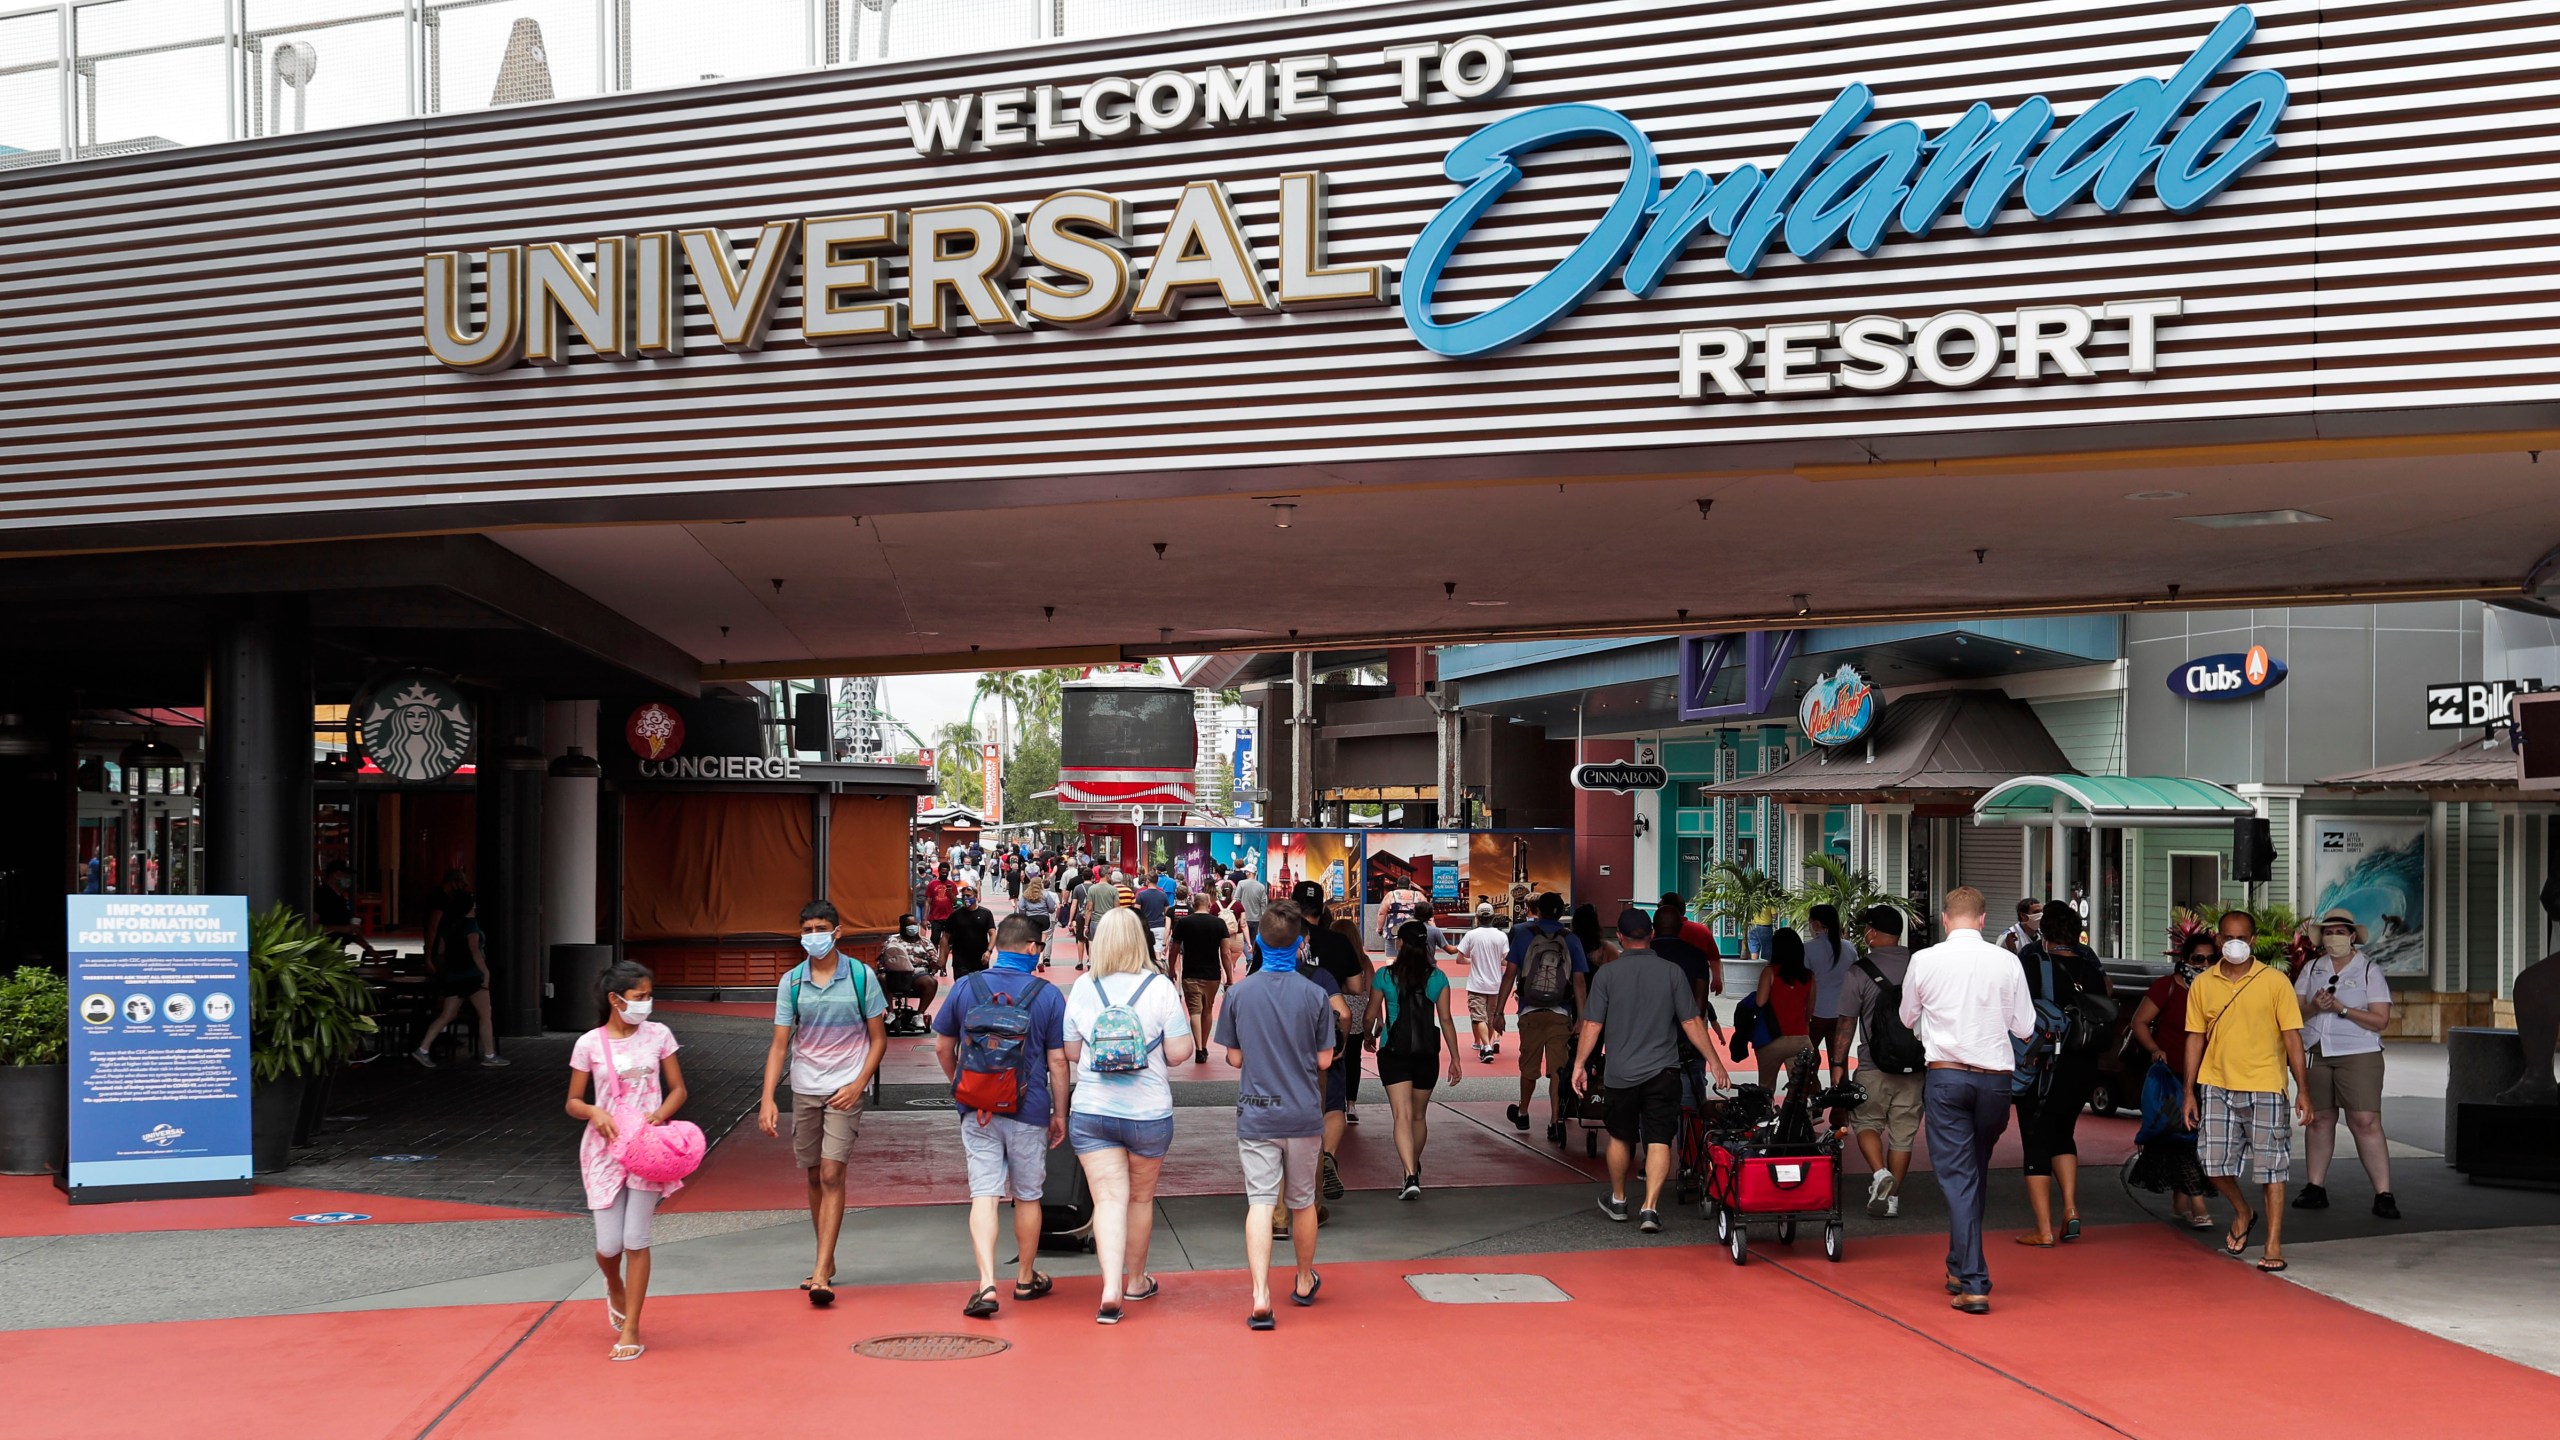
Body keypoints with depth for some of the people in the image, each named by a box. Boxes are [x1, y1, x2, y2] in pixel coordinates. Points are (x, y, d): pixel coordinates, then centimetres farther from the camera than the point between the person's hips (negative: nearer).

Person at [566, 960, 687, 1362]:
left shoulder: (658, 1035, 0)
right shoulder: (589, 1044, -4)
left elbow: (678, 1089, 6)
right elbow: (573, 1103, 3)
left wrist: (660, 1115, -13)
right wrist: (594, 1112, -18)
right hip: (606, 1147, 0)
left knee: (635, 1240, -3)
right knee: (609, 1245, 0)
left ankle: (630, 1329, 7)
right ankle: (616, 1289, 37)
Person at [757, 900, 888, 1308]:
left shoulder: (861, 976, -5)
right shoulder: (791, 982, 1)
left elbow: (879, 1038, 0)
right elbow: (779, 1044, 1)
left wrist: (858, 1085, -11)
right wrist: (767, 1099, -9)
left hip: (845, 1089, -3)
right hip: (804, 1089, 3)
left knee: (832, 1175, -12)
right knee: (813, 1178, 11)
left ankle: (821, 1274, -14)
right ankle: (826, 1262, 26)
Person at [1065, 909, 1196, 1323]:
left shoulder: (1082, 989, -3)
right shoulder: (1159, 988, -9)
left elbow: (1070, 1052, 5)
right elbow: (1178, 1053, -10)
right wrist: (1187, 1021, 9)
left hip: (1091, 1113, 0)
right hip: (1149, 1113, 0)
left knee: (1108, 1199, 0)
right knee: (1141, 1197, 17)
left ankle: (1111, 1287, -15)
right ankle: (1136, 1280, 33)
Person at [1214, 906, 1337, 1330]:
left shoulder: (1238, 994, -5)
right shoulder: (1315, 996, -7)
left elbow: (1235, 1058, 2)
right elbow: (1325, 1060, -2)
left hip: (1255, 1116, 0)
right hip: (1304, 1115, 1)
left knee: (1260, 1203, -4)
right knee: (1303, 1203, 16)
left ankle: (1260, 1296, -17)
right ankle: (1305, 1283, 33)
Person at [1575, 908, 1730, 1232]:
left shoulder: (1607, 973, -4)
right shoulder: (1672, 972, -2)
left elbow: (1592, 1026, -4)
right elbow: (1691, 1023, -1)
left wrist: (1579, 1064, 6)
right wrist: (1715, 1061, 7)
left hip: (1620, 1072, 0)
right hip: (1663, 1071, 0)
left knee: (1620, 1137, 17)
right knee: (1659, 1141, 0)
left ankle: (1617, 1201, 31)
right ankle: (1649, 1208, -10)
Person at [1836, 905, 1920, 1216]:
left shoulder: (1859, 972, -8)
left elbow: (1847, 1026, -6)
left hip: (1874, 1068, -3)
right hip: (1917, 1066, 3)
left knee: (1866, 1122, 14)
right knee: (1903, 1131, 11)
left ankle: (1879, 1173, -8)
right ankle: (1893, 1197, 16)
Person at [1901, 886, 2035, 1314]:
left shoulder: (1924, 961, -3)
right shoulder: (2006, 962, -3)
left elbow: (1907, 1019, 12)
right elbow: (2025, 1027, 4)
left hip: (1945, 1075, -2)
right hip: (1995, 1076, 2)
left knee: (1957, 1176, 0)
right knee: (1978, 1173, 18)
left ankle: (1973, 1284, -7)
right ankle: (1962, 1269, 30)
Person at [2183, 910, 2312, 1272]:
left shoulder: (2275, 982, -2)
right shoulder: (2202, 984, 6)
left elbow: (2292, 1036, -2)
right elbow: (2195, 1038, 10)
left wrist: (2303, 1089, -8)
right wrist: (2190, 1092, 7)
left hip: (2264, 1087, -3)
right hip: (2216, 1087, 3)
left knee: (2270, 1168, 0)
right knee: (2214, 1162, 2)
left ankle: (2274, 1247, 9)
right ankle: (2242, 1213, 31)